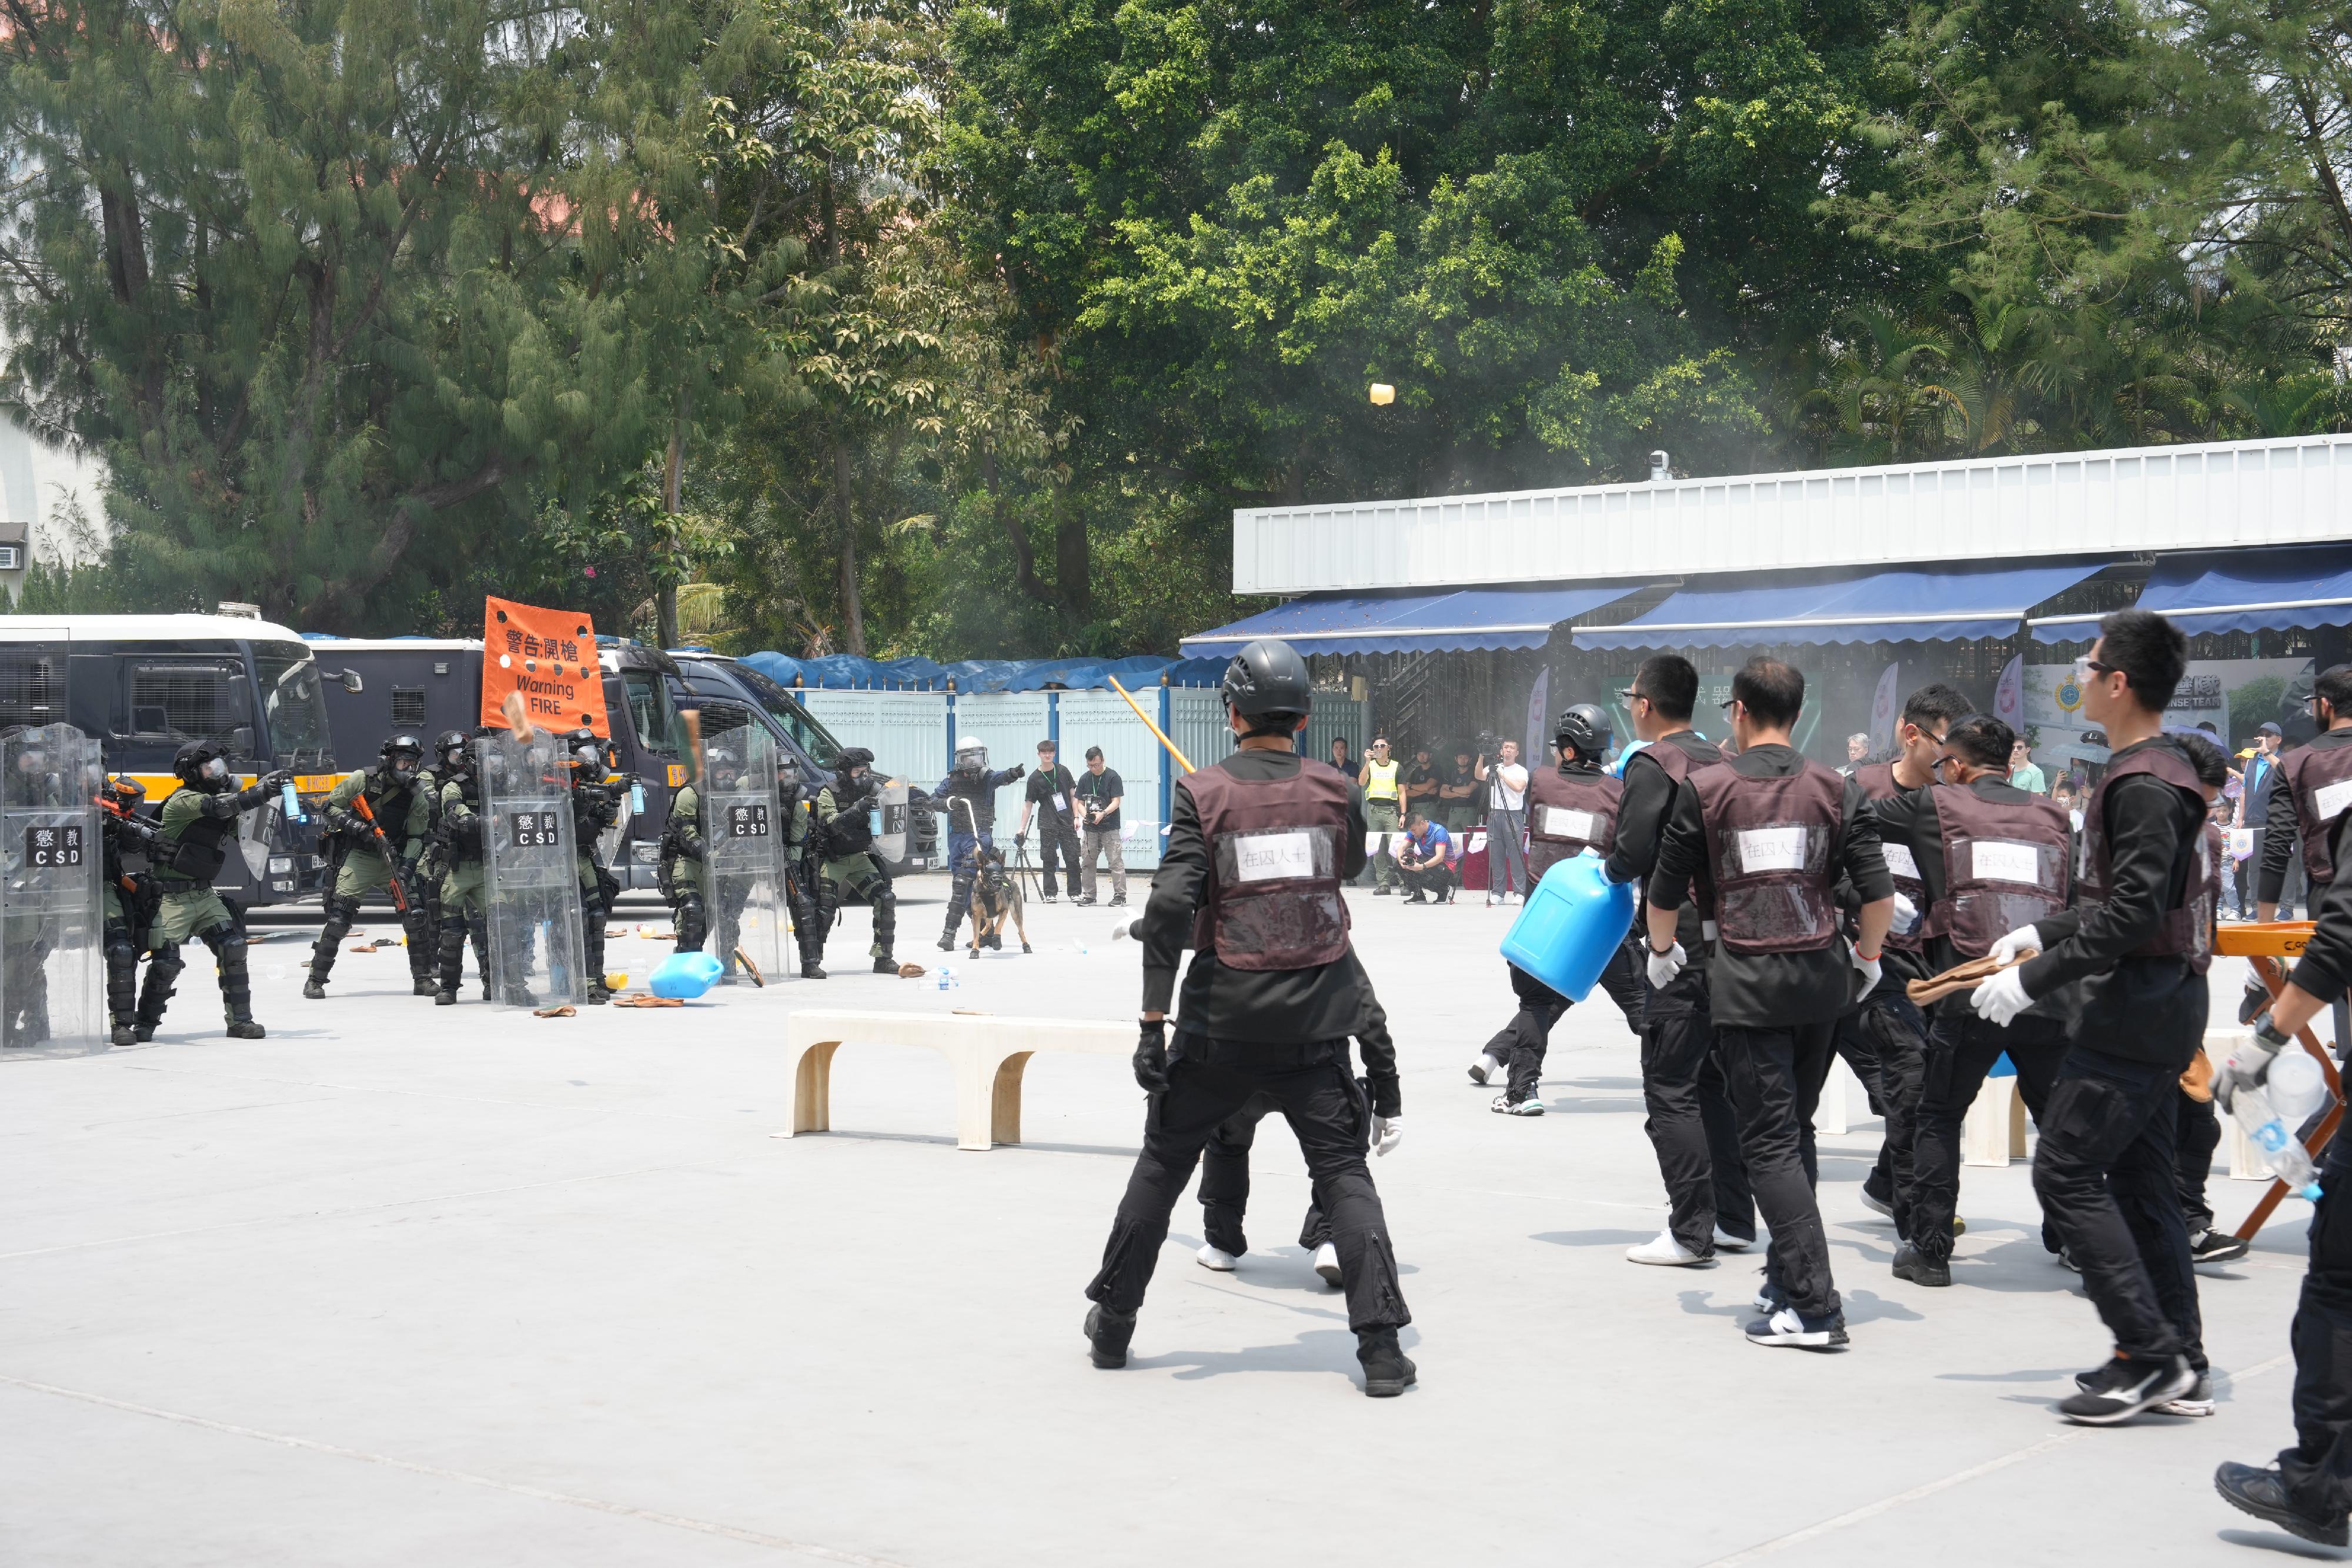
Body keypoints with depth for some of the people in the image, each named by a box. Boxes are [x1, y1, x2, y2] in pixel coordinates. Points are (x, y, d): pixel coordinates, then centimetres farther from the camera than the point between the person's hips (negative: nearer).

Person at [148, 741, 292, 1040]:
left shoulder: (219, 795, 9)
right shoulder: (183, 801, -15)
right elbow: (219, 807, -32)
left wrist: (266, 791, -10)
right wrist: (262, 791, -36)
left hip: (203, 894, 7)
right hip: (171, 896, -7)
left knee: (232, 947, -5)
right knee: (165, 963, -8)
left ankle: (240, 1020, 1)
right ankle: (145, 1024, 11)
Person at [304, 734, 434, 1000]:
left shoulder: (417, 796, -1)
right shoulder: (363, 780, -9)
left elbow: (416, 837, -1)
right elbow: (329, 807, -4)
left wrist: (406, 867, -15)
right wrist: (353, 825, -21)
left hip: (394, 858, 3)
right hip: (358, 857, -3)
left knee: (415, 915, -5)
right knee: (339, 916, -12)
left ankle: (423, 979, 7)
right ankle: (316, 979, -3)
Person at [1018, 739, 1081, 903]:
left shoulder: (1063, 771, 6)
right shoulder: (1035, 778, 1)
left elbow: (1073, 794, 10)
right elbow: (1028, 804, 2)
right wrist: (1022, 828, -1)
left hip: (1067, 823, 1)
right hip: (1047, 826, -1)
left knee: (1072, 859, -1)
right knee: (1048, 860, 0)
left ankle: (1075, 893, 5)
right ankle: (1050, 893, 7)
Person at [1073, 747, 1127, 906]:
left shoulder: (1112, 776, -5)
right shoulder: (1084, 778, 10)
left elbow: (1116, 802, -9)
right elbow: (1080, 802, 12)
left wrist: (1103, 813, -24)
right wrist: (1085, 814, -9)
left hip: (1110, 828, -5)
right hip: (1090, 828, 5)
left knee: (1116, 861, -8)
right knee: (1088, 861, 7)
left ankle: (1120, 895, -6)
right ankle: (1090, 895, 16)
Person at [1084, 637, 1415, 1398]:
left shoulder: (1203, 793, -7)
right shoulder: (1337, 792, -1)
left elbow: (1171, 903, -14)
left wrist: (1153, 1019, -12)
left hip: (1219, 1022, 0)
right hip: (1314, 1024, 1)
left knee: (1163, 1163, 15)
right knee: (1343, 1173, 4)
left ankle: (1112, 1323, 25)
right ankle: (1381, 1345, -6)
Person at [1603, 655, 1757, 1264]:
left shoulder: (1651, 764, -11)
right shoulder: (1719, 762, 13)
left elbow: (1632, 855, -17)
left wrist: (1609, 869, 5)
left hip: (1679, 945, -8)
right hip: (1728, 937, 8)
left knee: (1671, 1089, -3)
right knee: (1715, 1081, 16)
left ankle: (1691, 1232, -4)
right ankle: (1734, 1218, 20)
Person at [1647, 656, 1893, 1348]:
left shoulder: (1705, 790, -3)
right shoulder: (1836, 790, 3)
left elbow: (1666, 893, 3)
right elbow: (1879, 894, -1)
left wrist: (1662, 952, 23)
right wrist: (1867, 956, 18)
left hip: (1746, 981, -3)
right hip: (1822, 978, 3)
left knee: (1770, 1143, -2)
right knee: (1796, 1130, 18)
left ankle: (1813, 1306, -9)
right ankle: (1787, 1277, 27)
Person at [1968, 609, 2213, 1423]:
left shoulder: (2143, 787, -18)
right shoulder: (2164, 771, 14)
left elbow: (2133, 915, -24)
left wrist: (2034, 979, -21)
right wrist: (2045, 934, 21)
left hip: (2136, 1011, -10)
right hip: (2155, 1007, 10)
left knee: (2065, 1173, -8)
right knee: (2138, 1179, 13)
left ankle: (2151, 1352, -8)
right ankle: (2177, 1360, 17)